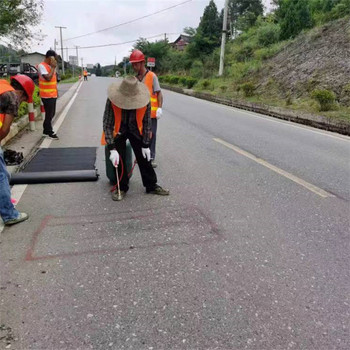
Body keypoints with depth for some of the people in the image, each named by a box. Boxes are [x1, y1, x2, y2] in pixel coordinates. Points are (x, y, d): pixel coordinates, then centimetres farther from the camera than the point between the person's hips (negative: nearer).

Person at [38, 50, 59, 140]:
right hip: (47, 95, -8)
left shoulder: (51, 66, 13)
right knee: (49, 114, -1)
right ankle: (49, 132, 11)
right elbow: (48, 78, -24)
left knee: (51, 114, 14)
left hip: (53, 94, 8)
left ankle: (46, 131, 26)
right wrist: (53, 67, -16)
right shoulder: (42, 66, -13)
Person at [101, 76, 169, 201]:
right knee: (119, 160, -7)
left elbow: (146, 123, -11)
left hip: (136, 130, 1)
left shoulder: (144, 101, -24)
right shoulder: (112, 101, -29)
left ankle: (151, 186, 13)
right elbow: (107, 125, -24)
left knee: (144, 157, 0)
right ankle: (122, 188, 10)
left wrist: (146, 145, -10)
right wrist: (112, 149, -30)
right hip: (118, 131, -1)